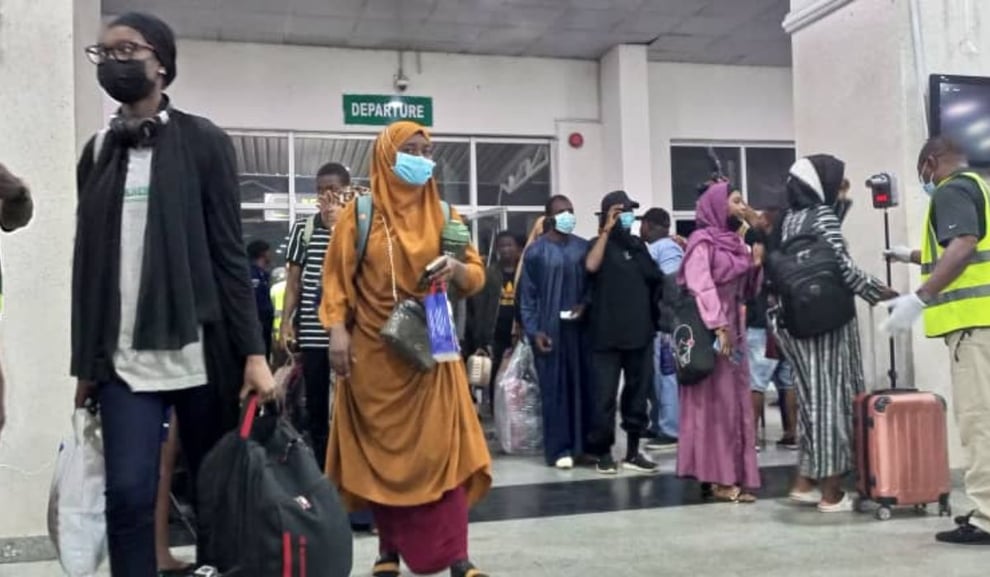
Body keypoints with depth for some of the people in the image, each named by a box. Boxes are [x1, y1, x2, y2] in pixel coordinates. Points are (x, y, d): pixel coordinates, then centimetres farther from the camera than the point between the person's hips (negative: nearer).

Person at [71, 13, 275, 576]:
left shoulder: (204, 142, 1)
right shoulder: (98, 151, 12)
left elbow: (229, 252, -4)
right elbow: (87, 262, 13)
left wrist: (252, 352, -10)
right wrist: (85, 361, 11)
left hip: (198, 350, -3)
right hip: (124, 357, 3)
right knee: (128, 493, -7)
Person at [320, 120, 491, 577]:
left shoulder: (443, 213, 9)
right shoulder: (360, 213, 2)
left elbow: (477, 276, 8)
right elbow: (337, 278, -2)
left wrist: (458, 270, -13)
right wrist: (338, 331, -14)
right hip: (374, 351, -1)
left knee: (442, 446, -5)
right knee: (381, 448, 5)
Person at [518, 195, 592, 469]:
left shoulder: (583, 247, 7)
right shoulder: (536, 251, 0)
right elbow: (527, 295, 0)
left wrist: (585, 304, -5)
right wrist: (533, 331, -7)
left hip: (579, 327, 3)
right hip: (549, 329, -3)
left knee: (582, 384, 4)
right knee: (554, 388, -1)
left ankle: (581, 444, 14)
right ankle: (559, 449, 5)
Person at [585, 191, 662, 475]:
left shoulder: (638, 244, 14)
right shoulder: (600, 244, 1)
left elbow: (654, 279, 20)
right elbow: (591, 266, -21)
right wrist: (607, 229, -15)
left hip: (640, 331, 5)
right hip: (607, 333, -5)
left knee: (638, 393, 8)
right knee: (604, 395, -4)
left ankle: (633, 452, 18)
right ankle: (604, 452, 8)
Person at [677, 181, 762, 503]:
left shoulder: (735, 242, 16)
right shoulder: (702, 242, -8)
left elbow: (746, 292, 20)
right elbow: (700, 287, -18)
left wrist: (755, 266, 3)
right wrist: (719, 326, -25)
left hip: (734, 329, 8)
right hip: (711, 331, -8)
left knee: (735, 401, 8)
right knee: (715, 401, -6)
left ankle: (732, 473, 14)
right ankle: (718, 477, -2)